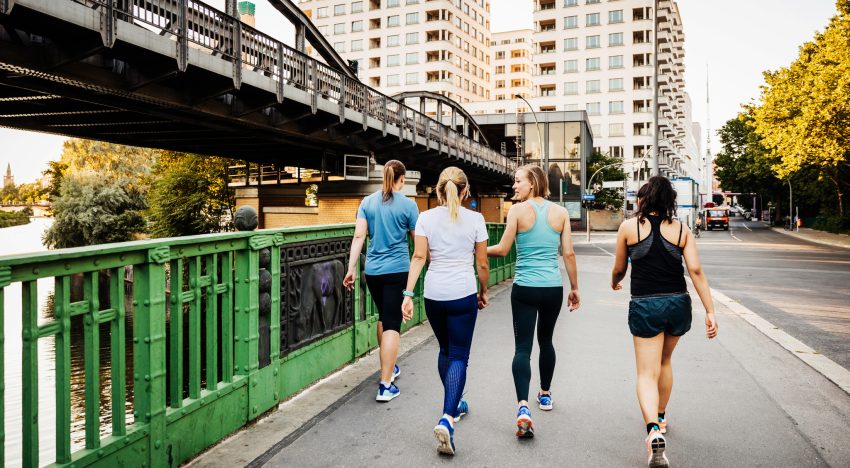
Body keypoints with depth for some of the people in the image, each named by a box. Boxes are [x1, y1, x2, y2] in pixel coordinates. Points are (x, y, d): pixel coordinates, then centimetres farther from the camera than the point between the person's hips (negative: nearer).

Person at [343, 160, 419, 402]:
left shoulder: (367, 202, 4)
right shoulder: (408, 204, -4)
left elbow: (359, 236, -1)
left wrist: (351, 268, 1)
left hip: (373, 271, 4)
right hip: (397, 271, -4)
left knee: (383, 318, 22)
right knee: (392, 324, -3)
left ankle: (389, 367, 38)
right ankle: (385, 386, -6)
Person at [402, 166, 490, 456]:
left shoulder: (426, 218, 1)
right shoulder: (475, 219, -3)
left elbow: (418, 257, -6)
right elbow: (482, 263, 1)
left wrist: (408, 293, -5)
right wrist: (484, 292, 15)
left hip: (433, 294, 3)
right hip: (463, 294, -3)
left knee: (445, 350, 22)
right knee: (459, 356, 2)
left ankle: (454, 404, 38)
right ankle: (447, 418, -14)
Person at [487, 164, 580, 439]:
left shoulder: (518, 210, -7)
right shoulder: (560, 212, 4)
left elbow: (502, 249, -4)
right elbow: (568, 254, 4)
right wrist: (574, 287, 13)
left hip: (525, 289, -4)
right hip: (553, 288, 4)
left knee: (522, 346, -3)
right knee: (545, 340, 22)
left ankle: (523, 405, -18)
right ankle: (545, 394, 38)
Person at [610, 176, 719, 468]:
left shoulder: (629, 227, -1)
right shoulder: (681, 230, 4)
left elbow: (619, 270, 8)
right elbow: (696, 271, -5)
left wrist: (614, 282, 30)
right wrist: (710, 311, -4)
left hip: (645, 306, -3)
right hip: (678, 303, 3)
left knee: (647, 373, -1)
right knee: (664, 362, 26)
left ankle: (654, 429, -23)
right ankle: (661, 418, 40)